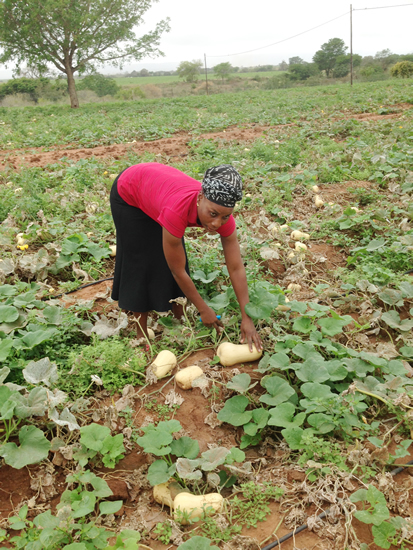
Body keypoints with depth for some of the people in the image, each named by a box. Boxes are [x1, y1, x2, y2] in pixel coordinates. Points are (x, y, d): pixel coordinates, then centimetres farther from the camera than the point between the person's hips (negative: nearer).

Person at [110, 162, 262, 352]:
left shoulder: (222, 212, -30)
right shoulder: (176, 211, -46)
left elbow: (236, 269, -24)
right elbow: (178, 271, -32)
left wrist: (246, 319, -24)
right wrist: (203, 310, -21)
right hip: (128, 193, -5)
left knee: (174, 260, 2)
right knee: (141, 262, -2)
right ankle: (142, 335, 12)